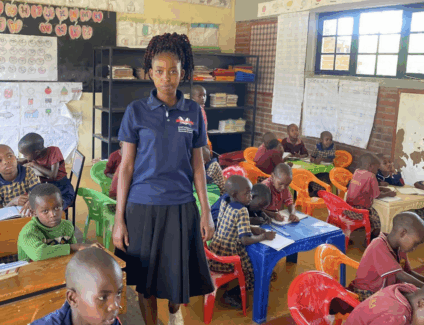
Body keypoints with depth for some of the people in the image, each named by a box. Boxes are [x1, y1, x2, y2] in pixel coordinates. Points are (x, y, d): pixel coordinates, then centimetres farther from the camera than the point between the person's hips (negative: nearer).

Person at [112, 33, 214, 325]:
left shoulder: (194, 112, 3)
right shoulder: (136, 111, -3)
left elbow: (197, 164, 6)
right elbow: (126, 166, -2)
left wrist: (206, 212, 3)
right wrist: (119, 219, -4)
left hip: (181, 206, 2)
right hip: (143, 206, -1)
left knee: (180, 274, 12)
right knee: (145, 280, 9)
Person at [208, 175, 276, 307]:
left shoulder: (224, 204, 2)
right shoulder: (242, 211, -21)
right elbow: (245, 240, -25)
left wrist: (252, 229, 7)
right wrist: (264, 236, -11)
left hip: (213, 254, 8)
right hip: (226, 258, -8)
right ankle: (231, 294, 15)